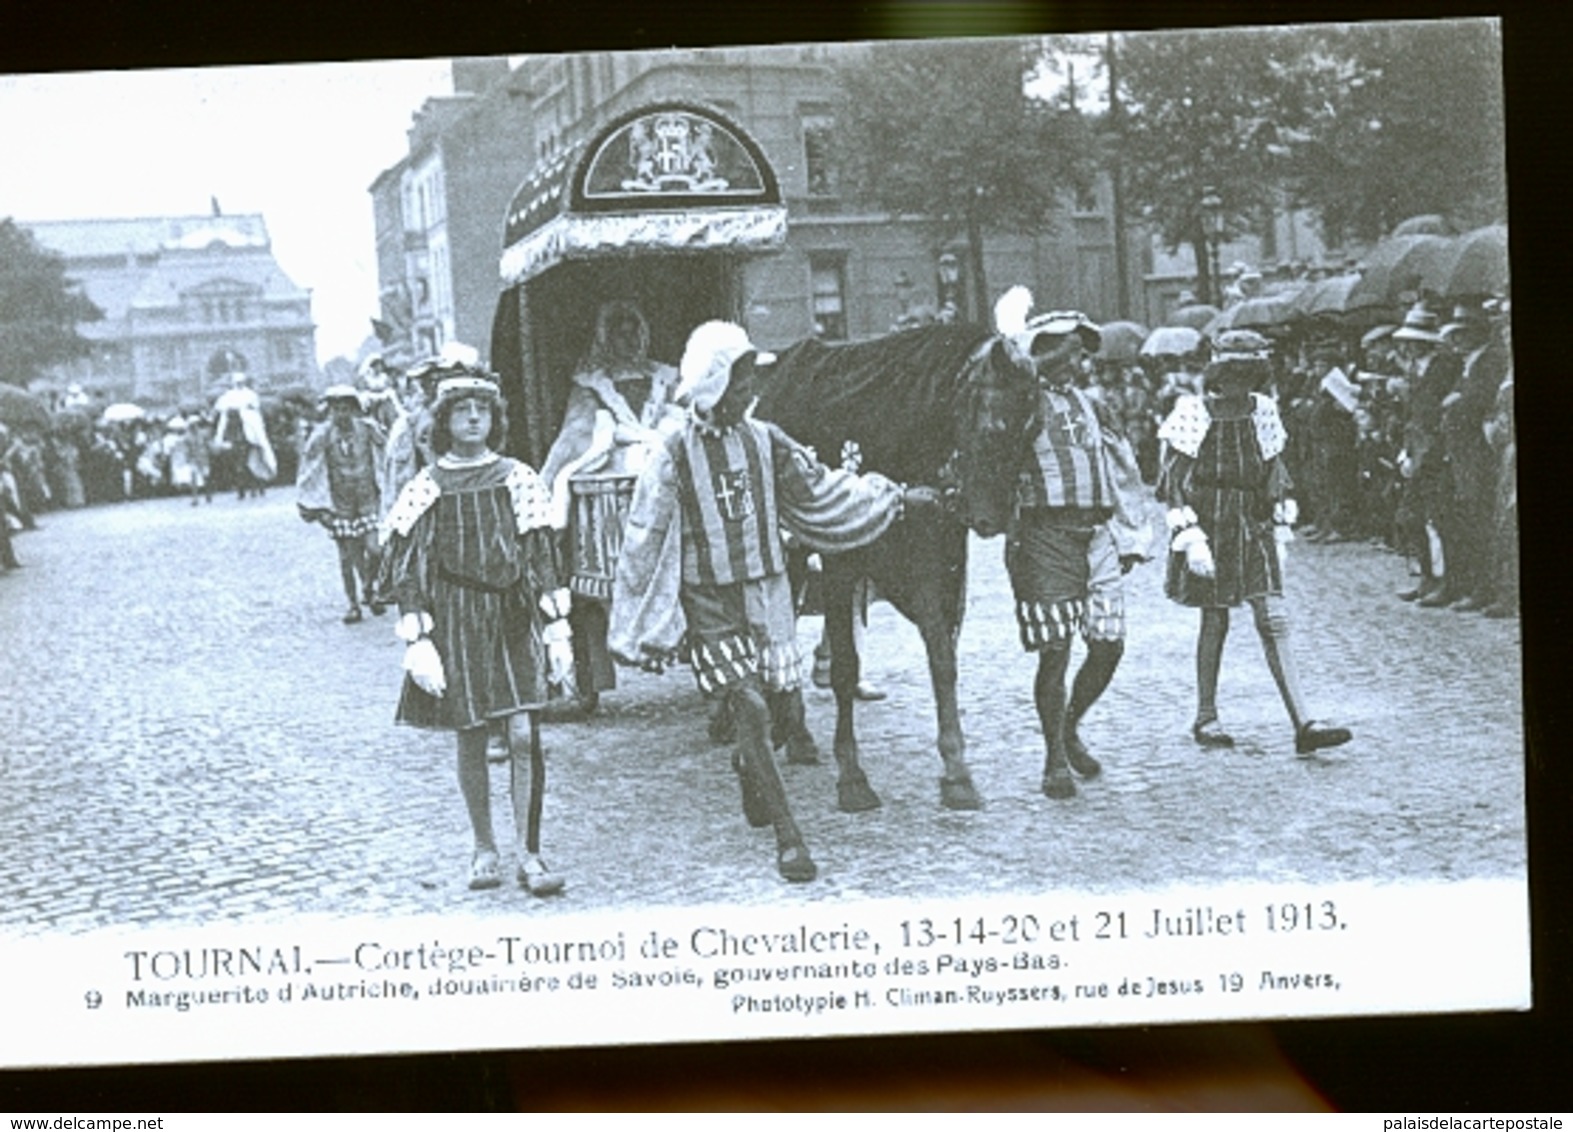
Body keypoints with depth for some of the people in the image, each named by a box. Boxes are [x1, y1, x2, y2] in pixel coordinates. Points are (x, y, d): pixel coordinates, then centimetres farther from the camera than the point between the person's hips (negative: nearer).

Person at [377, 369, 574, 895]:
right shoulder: (426, 489, 0)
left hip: (514, 618, 1)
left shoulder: (517, 478, 4)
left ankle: (529, 853, -1)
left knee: (524, 735, -8)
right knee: (470, 738, 7)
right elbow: (408, 570, -1)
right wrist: (417, 641, -9)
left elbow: (543, 556, 7)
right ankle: (484, 849, 22)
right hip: (455, 622, 0)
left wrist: (557, 629, 3)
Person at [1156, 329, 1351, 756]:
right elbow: (1174, 482, -9)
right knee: (1215, 622, 4)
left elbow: (1275, 476, 16)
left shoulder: (1263, 413, 5)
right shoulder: (1195, 415, -8)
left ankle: (1303, 724, -10)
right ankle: (1206, 718, 20)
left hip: (1253, 529, 4)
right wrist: (1190, 536, -17)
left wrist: (1279, 524, 14)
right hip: (1209, 526, -4)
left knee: (1274, 621, -5)